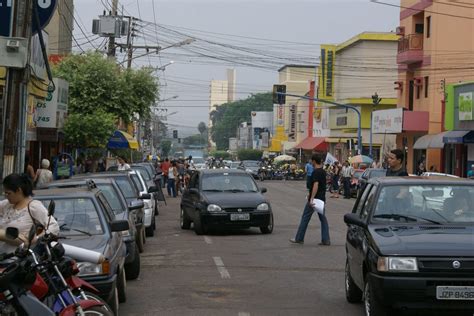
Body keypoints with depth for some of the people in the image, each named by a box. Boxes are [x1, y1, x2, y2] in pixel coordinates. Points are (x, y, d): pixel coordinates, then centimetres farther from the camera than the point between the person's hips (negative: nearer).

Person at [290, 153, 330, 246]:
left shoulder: (315, 172, -17)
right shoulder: (323, 172, 11)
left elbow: (316, 185, -27)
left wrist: (311, 199, -32)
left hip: (315, 199, -8)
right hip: (322, 198, 8)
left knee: (305, 218, 2)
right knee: (323, 218, 7)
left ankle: (299, 238, 10)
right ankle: (326, 240, 3)